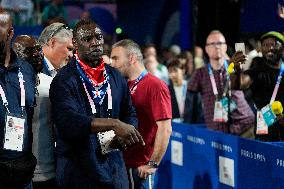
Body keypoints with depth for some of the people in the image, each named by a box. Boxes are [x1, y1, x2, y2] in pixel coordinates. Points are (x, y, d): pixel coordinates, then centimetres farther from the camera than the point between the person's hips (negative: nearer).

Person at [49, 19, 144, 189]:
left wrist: (124, 136, -6)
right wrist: (114, 124, -32)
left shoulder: (115, 77, 11)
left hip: (114, 168, 5)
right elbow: (67, 121, -26)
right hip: (78, 169, -5)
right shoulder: (64, 81, -10)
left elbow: (130, 114, 17)